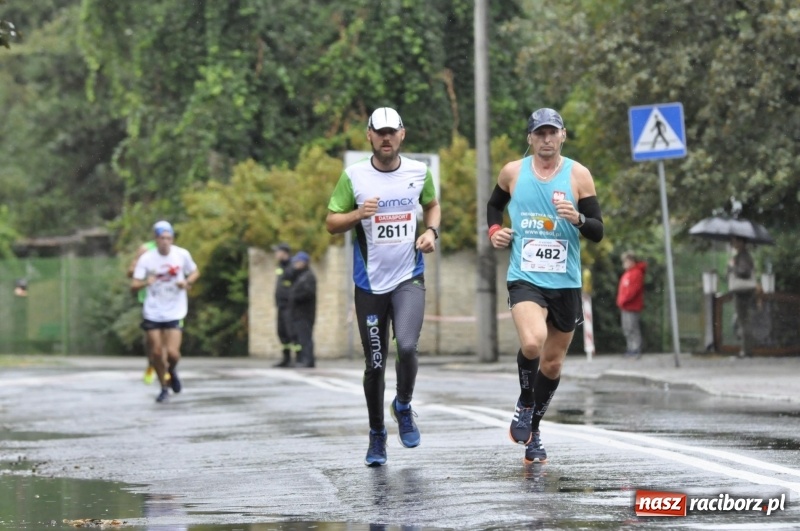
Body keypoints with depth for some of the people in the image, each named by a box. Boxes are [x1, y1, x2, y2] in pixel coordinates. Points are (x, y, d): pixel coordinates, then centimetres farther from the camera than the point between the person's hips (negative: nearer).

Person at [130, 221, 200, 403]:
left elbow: (195, 272, 11)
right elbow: (134, 286, -13)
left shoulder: (182, 255, -6)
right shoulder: (146, 259, -10)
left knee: (172, 352, -13)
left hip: (175, 312, 0)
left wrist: (187, 282, -11)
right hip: (152, 312, 0)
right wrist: (145, 282, -35)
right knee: (156, 352, 3)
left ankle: (172, 371, 23)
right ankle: (164, 388, 25)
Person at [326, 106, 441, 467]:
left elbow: (432, 205, 22)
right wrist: (357, 214, -18)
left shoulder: (419, 172, 3)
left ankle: (403, 406, 8)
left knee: (406, 346, -22)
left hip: (409, 278, 0)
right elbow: (331, 223, 1)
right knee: (374, 364, 4)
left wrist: (431, 231, 2)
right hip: (370, 283, 0)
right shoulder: (353, 176, -3)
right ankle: (377, 435, 24)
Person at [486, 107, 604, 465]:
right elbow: (495, 204, 23)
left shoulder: (578, 175, -1)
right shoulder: (513, 172, 2)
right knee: (532, 342, -28)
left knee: (553, 362, 11)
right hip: (525, 278, -2)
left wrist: (578, 219, -21)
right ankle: (524, 404, -1)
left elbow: (598, 231, -1)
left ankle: (532, 430, 32)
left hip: (565, 282, 2)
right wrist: (494, 230, 4)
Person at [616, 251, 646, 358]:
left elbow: (633, 290, -19)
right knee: (627, 329, 11)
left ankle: (636, 350, -10)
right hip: (626, 307, 10)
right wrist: (621, 301, 12)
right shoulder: (627, 273, 19)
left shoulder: (636, 273, -12)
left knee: (633, 329, -10)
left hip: (632, 307, -10)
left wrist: (623, 300, -16)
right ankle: (631, 349, 16)